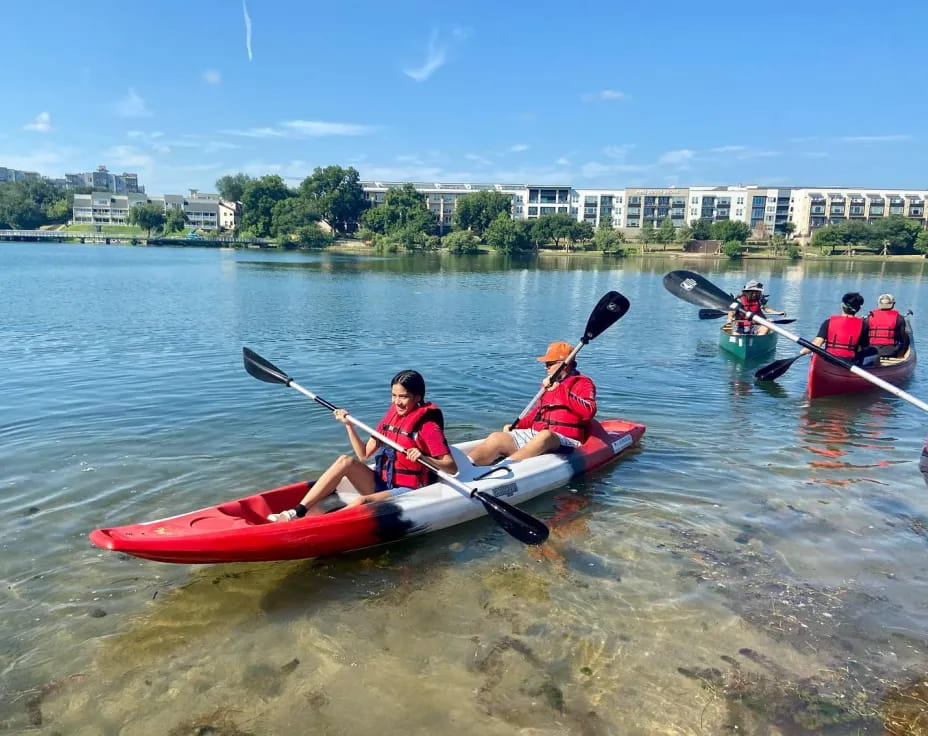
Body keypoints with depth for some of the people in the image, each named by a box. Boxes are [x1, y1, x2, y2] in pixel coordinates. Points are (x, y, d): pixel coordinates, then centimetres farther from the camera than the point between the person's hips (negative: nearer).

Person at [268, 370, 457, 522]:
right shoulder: (391, 416, 8)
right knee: (346, 461, -17)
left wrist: (424, 458, -32)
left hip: (408, 490, -6)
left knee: (362, 502, -32)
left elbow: (452, 468, -16)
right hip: (382, 483, 7)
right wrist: (348, 425, 1)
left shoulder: (427, 425, -11)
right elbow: (364, 454, 9)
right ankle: (296, 513, -22)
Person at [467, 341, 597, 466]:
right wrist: (517, 426, 15)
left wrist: (560, 390, -16)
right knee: (497, 438, -17)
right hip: (534, 434, 6)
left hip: (564, 440, -6)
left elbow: (588, 412, -18)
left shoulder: (582, 383, 1)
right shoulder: (549, 383, 21)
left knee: (545, 436, -40)